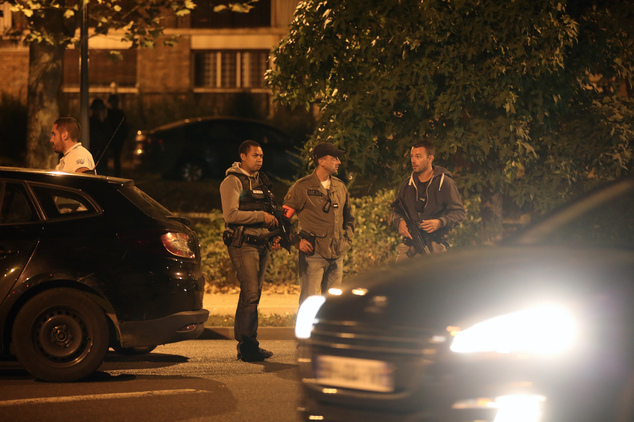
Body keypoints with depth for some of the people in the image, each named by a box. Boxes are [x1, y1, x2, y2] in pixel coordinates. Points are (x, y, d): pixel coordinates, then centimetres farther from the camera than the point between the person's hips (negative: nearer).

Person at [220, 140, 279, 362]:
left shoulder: (261, 180, 18)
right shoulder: (232, 181, -6)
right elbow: (231, 215, -17)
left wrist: (272, 219, 8)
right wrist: (261, 216, -16)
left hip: (261, 243, 8)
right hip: (242, 244, -8)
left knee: (252, 295, 10)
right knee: (250, 294, -14)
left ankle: (245, 344, 15)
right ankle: (247, 345, -11)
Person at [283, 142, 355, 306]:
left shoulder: (340, 187, 13)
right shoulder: (302, 187, -5)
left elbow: (349, 217, 26)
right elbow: (283, 217, -2)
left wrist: (347, 239, 13)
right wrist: (297, 241, -9)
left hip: (337, 255, 6)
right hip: (313, 254, -6)